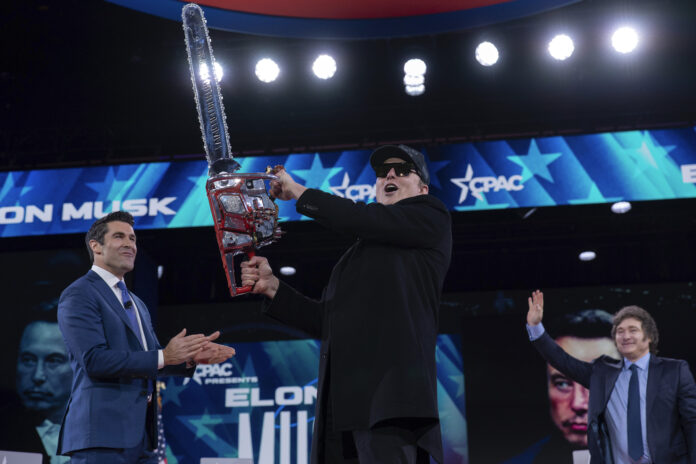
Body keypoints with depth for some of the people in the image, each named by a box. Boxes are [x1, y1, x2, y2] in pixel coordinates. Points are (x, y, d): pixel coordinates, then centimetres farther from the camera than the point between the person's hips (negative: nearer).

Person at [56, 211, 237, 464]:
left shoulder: (136, 303, 23)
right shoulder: (78, 295, -5)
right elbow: (94, 359, -17)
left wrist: (190, 356, 3)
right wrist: (164, 356, -17)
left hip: (141, 434, 8)